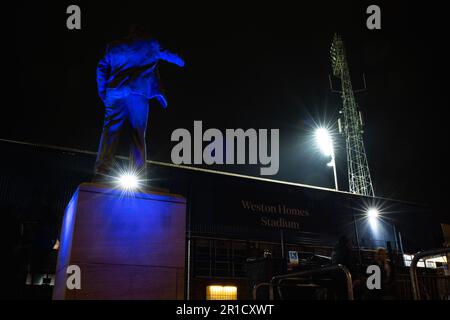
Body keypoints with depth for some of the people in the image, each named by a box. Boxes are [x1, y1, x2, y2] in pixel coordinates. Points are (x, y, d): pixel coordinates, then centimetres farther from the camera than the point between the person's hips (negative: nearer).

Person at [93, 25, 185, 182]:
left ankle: (101, 173, -13)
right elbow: (167, 54, 30)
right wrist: (180, 61, 50)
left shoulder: (114, 46, 22)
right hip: (138, 95, -2)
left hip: (115, 94, 2)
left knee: (110, 132, -2)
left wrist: (103, 93, 20)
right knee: (138, 135, 2)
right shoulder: (150, 45, 16)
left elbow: (102, 69, 16)